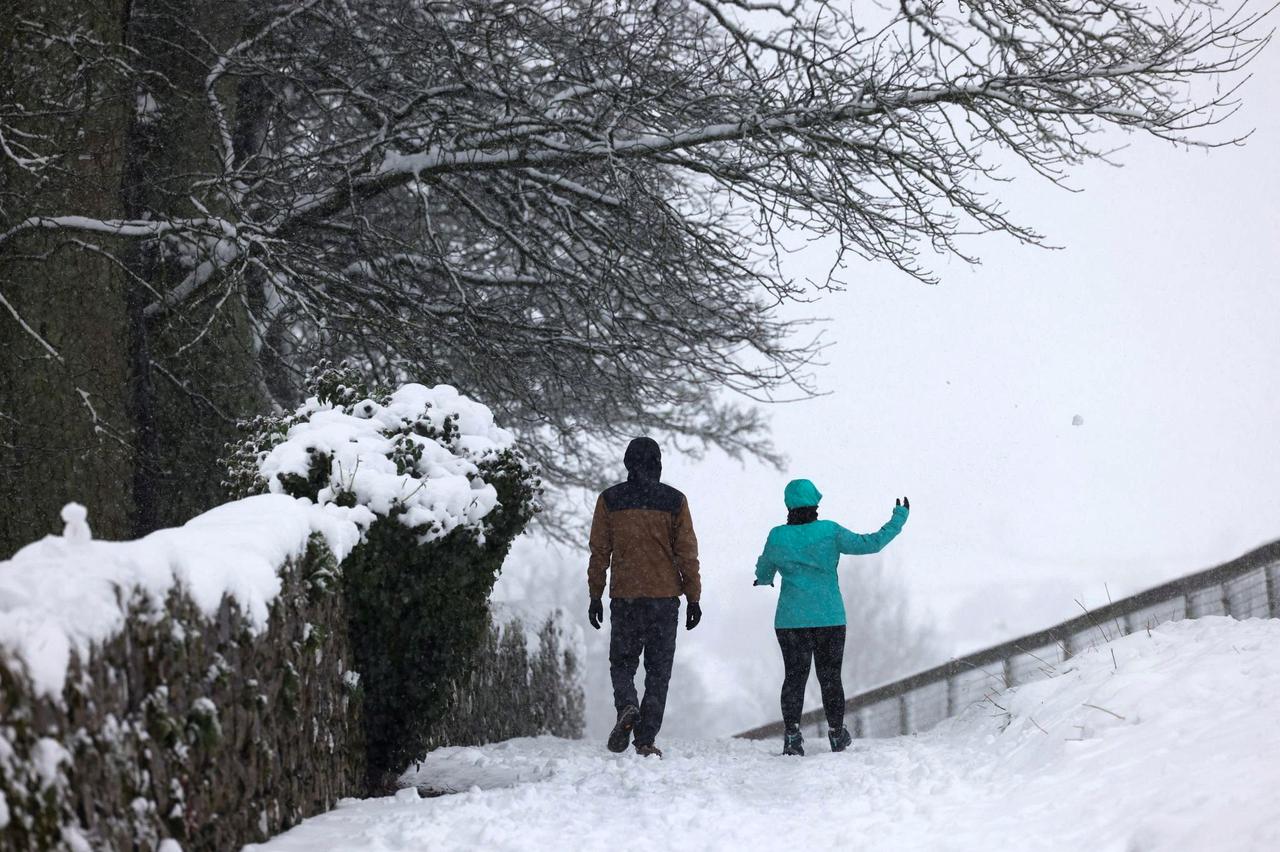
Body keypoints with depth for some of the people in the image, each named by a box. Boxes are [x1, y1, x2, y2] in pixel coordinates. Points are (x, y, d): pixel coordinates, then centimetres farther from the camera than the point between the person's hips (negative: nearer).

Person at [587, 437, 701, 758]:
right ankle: (646, 739, 0)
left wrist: (595, 596, 8)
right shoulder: (674, 501, -1)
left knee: (622, 662, 14)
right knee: (658, 670, 6)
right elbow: (687, 553, 0)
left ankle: (626, 707, -15)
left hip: (624, 597, 0)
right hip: (665, 597, 0)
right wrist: (693, 597, 5)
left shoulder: (609, 500, 1)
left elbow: (599, 552, 2)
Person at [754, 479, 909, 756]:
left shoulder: (777, 536, -3)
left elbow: (763, 571, 14)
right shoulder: (830, 532, -8)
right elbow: (870, 544, -3)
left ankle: (792, 734, -2)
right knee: (830, 676, 10)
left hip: (790, 619, 0)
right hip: (830, 617, 0)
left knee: (795, 676, 5)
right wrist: (898, 520, 10)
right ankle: (836, 733, 18)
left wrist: (765, 579, 39)